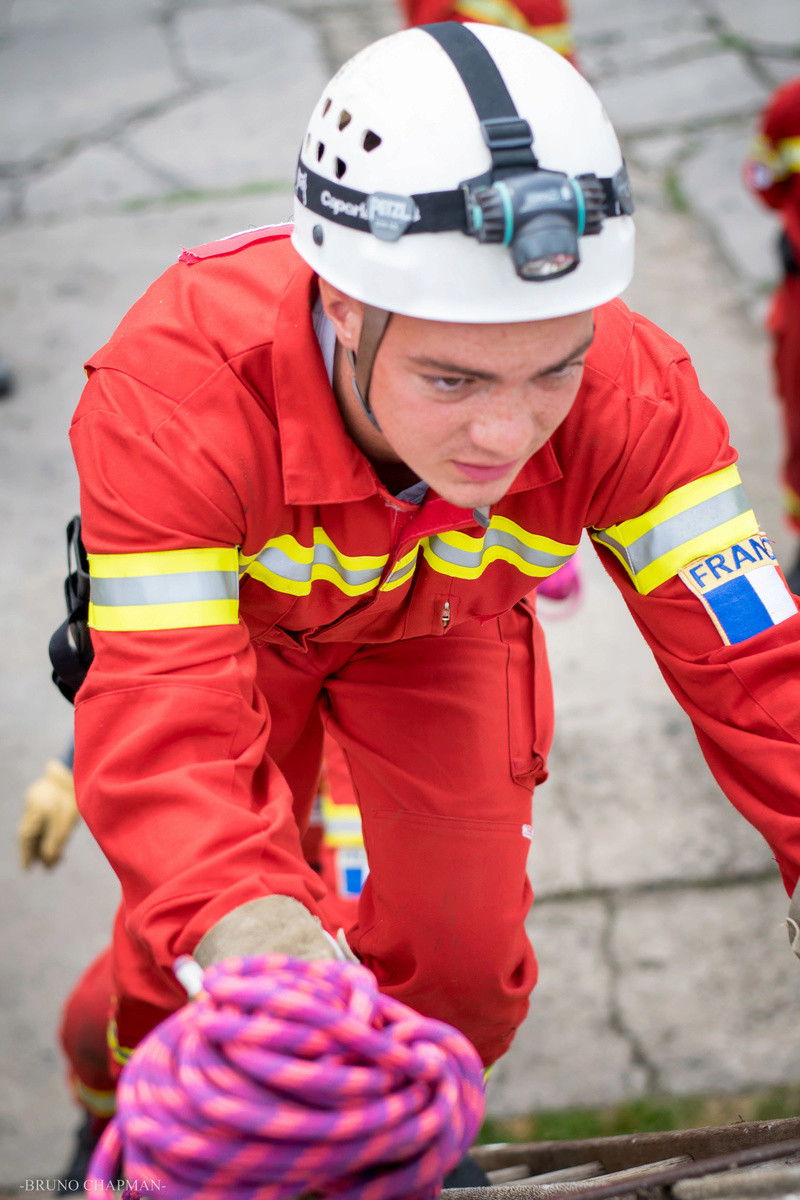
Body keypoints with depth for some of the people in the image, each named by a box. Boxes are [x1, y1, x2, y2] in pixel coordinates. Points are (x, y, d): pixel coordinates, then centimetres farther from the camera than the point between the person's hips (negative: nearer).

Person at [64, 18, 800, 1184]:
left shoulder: (629, 391, -39)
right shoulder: (180, 379, -45)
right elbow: (163, 718, -49)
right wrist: (249, 926, -68)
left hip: (442, 626, 2)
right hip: (235, 614, -1)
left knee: (467, 963, -3)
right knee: (193, 961, -5)